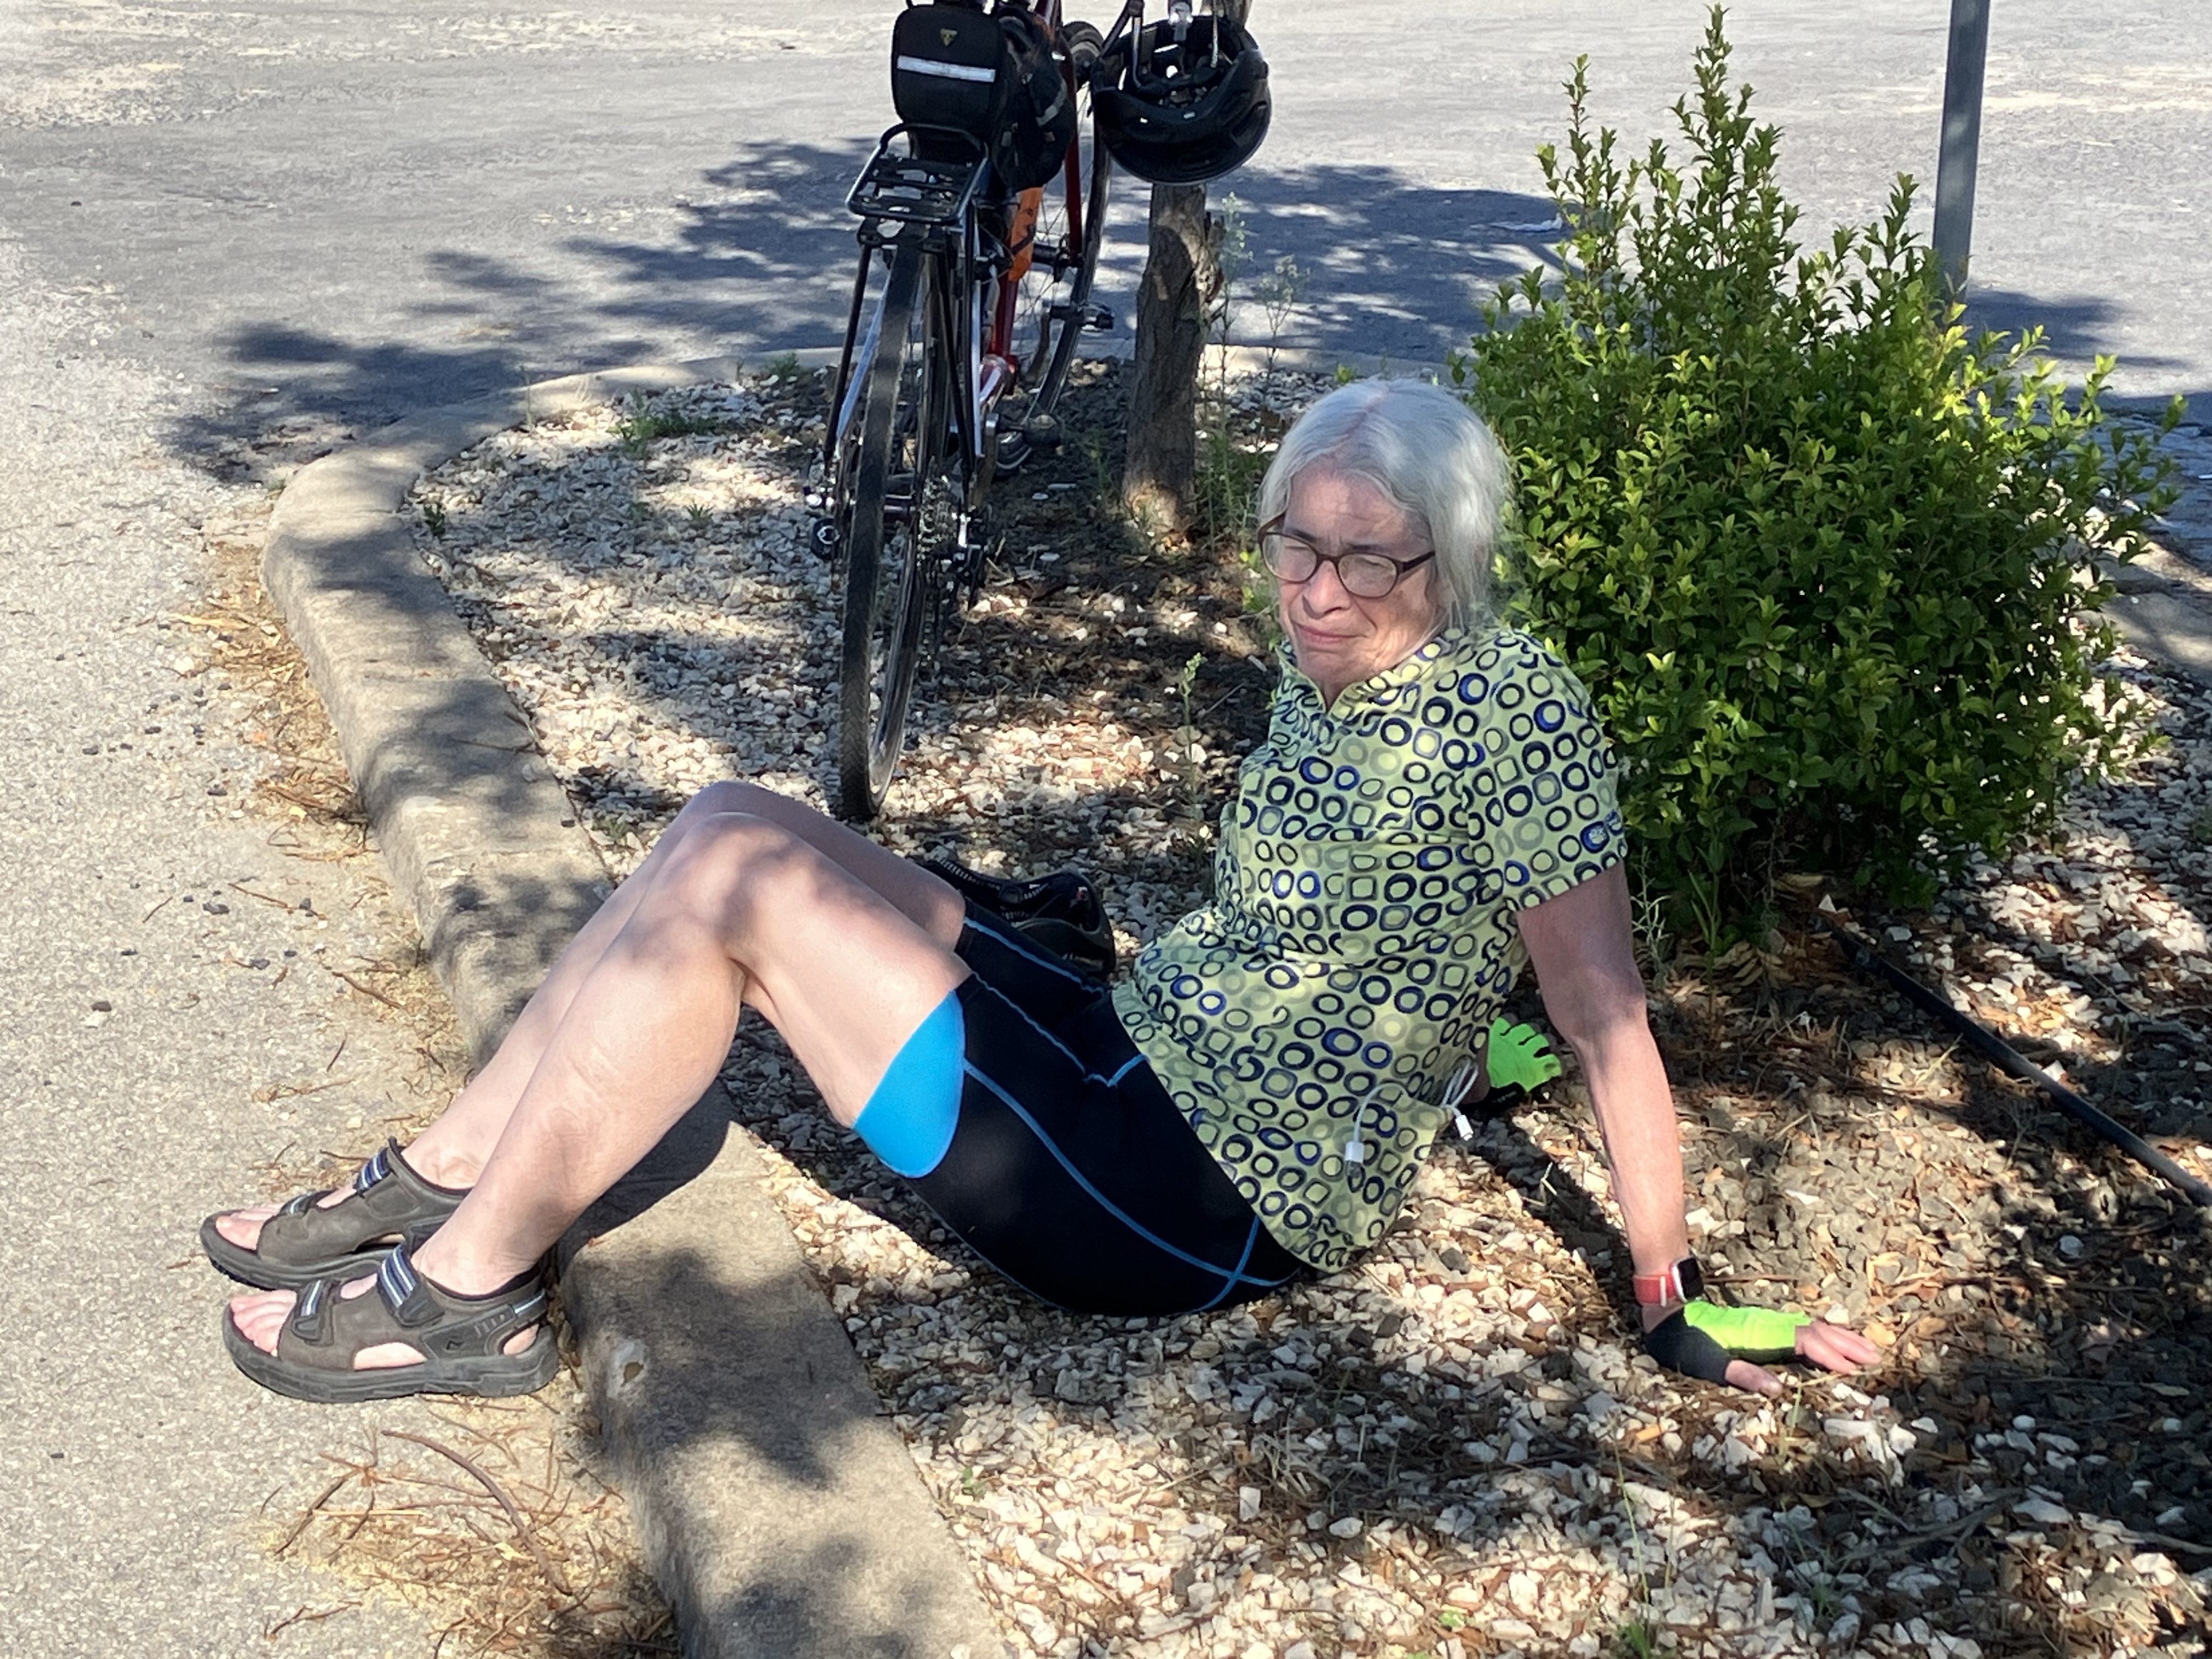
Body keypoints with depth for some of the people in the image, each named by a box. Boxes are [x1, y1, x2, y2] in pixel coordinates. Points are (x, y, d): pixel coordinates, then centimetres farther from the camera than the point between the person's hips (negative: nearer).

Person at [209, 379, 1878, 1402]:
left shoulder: (1519, 709, -16)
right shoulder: (1326, 677, 8)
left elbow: (1606, 1017, -15)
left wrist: (1678, 1303, -12)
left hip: (1204, 1205, -8)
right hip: (1133, 1057, 8)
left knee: (730, 881, -15)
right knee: (734, 825, 1)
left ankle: (464, 1294, -2)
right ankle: (441, 1186, 9)